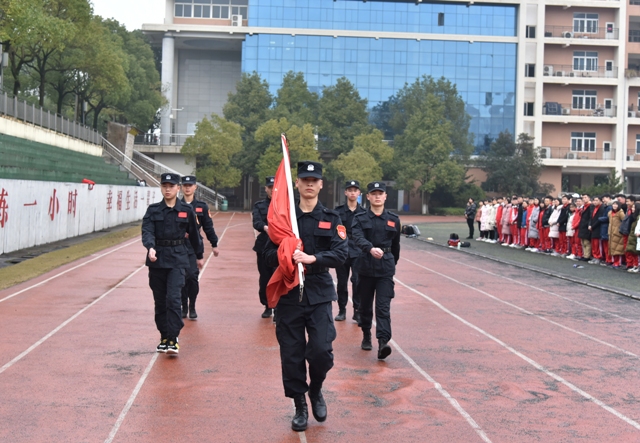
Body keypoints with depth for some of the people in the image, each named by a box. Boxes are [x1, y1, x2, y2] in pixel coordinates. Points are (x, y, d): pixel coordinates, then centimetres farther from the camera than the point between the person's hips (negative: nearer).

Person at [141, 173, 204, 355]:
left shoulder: (186, 210, 1)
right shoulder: (153, 210, 2)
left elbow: (194, 234, 12)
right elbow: (147, 231, -10)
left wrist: (199, 256, 21)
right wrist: (150, 248, -30)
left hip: (177, 259, -2)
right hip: (157, 258, 2)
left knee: (173, 298, -14)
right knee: (159, 301, 8)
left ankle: (173, 340, -10)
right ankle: (164, 337, 21)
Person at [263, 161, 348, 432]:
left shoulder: (330, 218, 5)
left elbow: (341, 253, -7)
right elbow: (268, 255, 5)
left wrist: (312, 258, -21)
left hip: (319, 294, -1)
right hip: (289, 294, 1)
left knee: (321, 350, -10)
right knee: (292, 354, 3)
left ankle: (316, 391, 20)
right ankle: (300, 407, 20)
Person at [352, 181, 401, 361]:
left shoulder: (394, 219, 6)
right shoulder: (360, 219, 0)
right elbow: (358, 238, -19)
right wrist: (371, 248, -38)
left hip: (386, 270, 0)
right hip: (366, 268, 1)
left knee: (383, 307, -11)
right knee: (365, 306, 13)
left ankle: (383, 342, -20)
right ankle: (366, 337, 32)